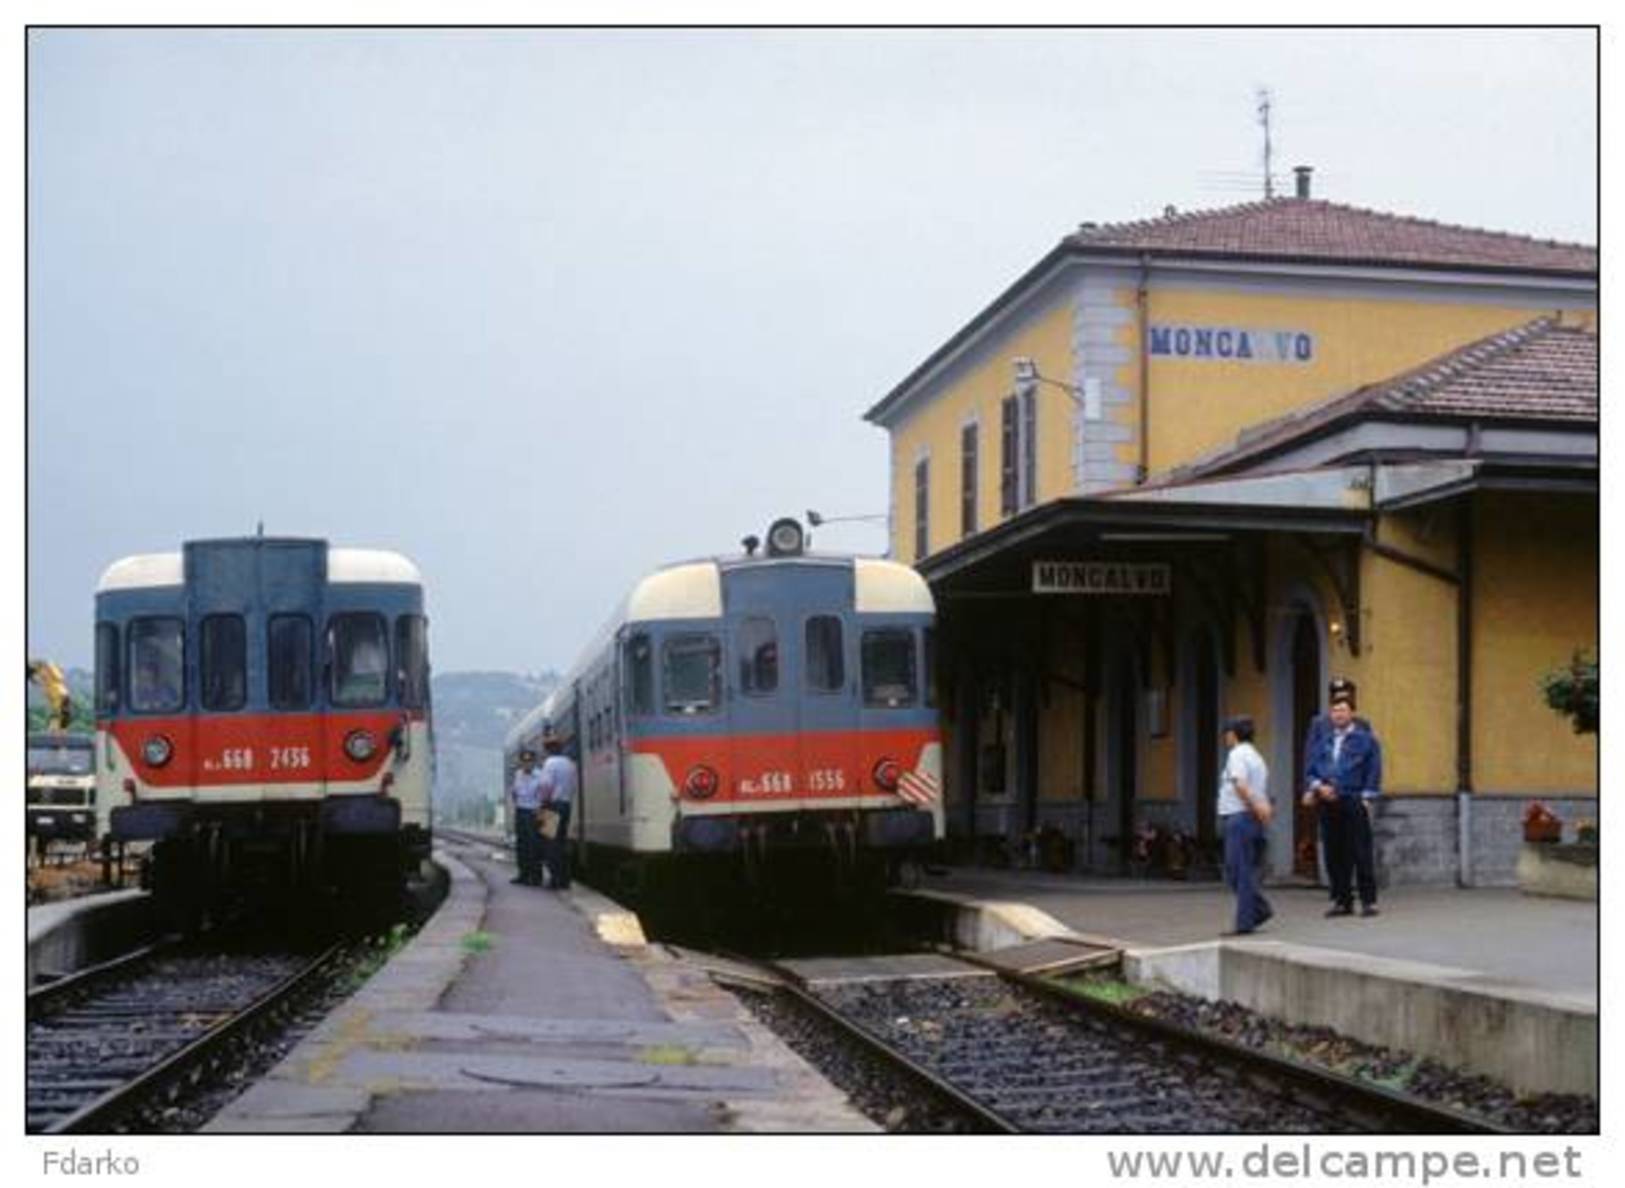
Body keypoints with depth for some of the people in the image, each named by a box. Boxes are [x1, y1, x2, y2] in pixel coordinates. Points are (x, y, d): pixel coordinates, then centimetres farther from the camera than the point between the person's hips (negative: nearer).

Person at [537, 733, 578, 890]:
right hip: (566, 805, 7)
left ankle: (556, 879, -10)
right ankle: (564, 880, 10)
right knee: (563, 843, 11)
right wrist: (568, 800, 16)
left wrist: (544, 803, -12)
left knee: (550, 843, -5)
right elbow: (574, 786, 12)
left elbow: (546, 785, -18)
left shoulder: (550, 762, -9)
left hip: (553, 805, -7)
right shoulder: (570, 764, 13)